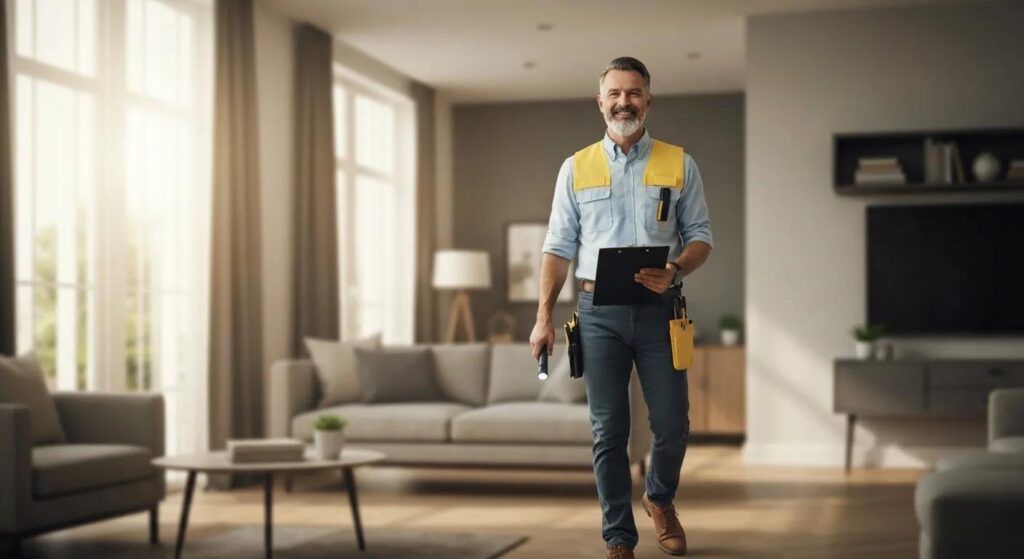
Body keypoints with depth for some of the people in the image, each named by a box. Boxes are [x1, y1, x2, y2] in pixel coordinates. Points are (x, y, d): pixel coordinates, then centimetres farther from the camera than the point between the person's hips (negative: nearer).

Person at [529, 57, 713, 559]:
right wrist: (544, 317, -1)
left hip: (658, 310, 0)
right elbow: (559, 248, 7)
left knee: (672, 426, 4)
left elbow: (700, 235, 6)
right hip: (599, 312, 0)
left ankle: (660, 498, 34)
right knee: (608, 432, 3)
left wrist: (675, 269, -16)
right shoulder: (576, 168, 8)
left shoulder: (679, 164, 6)